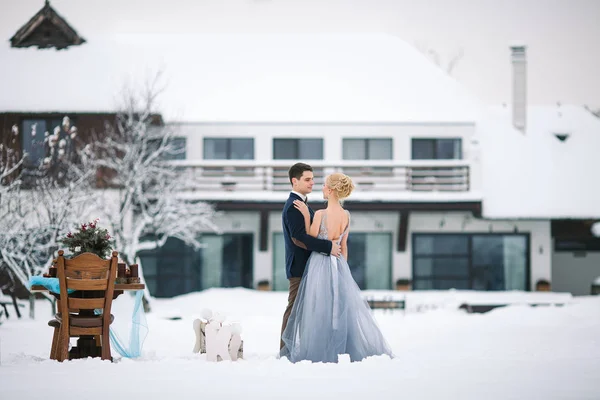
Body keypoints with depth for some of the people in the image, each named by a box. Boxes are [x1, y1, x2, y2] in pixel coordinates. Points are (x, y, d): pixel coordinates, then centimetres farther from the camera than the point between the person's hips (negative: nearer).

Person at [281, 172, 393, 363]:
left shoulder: (320, 214, -17)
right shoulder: (346, 215, 2)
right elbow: (344, 245, 11)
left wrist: (306, 216, -8)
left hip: (320, 264, -5)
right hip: (339, 264, 6)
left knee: (320, 310, 2)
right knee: (344, 307, 12)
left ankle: (319, 352, 5)